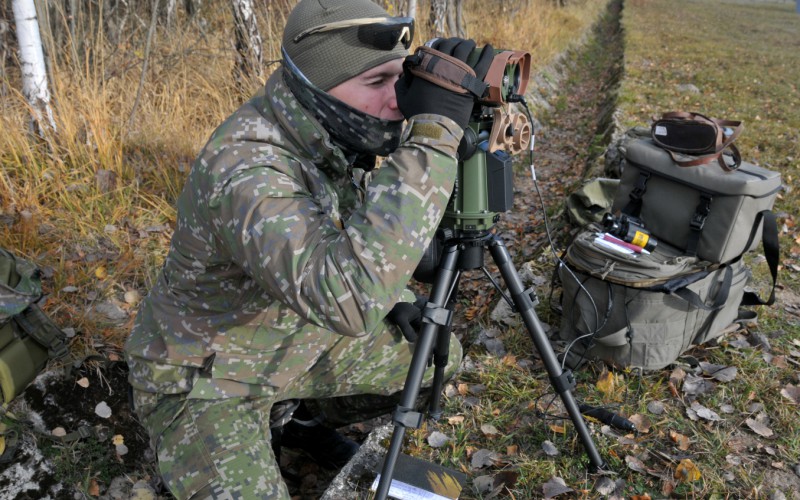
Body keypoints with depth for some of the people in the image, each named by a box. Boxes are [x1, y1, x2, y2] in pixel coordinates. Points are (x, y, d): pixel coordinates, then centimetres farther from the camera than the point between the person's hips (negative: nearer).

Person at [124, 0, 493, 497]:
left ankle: (301, 417, 24)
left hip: (297, 341, 7)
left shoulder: (330, 135, -10)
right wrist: (433, 133, -47)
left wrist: (394, 292, -5)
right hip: (204, 376, -6)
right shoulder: (244, 165, -36)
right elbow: (348, 297, -52)